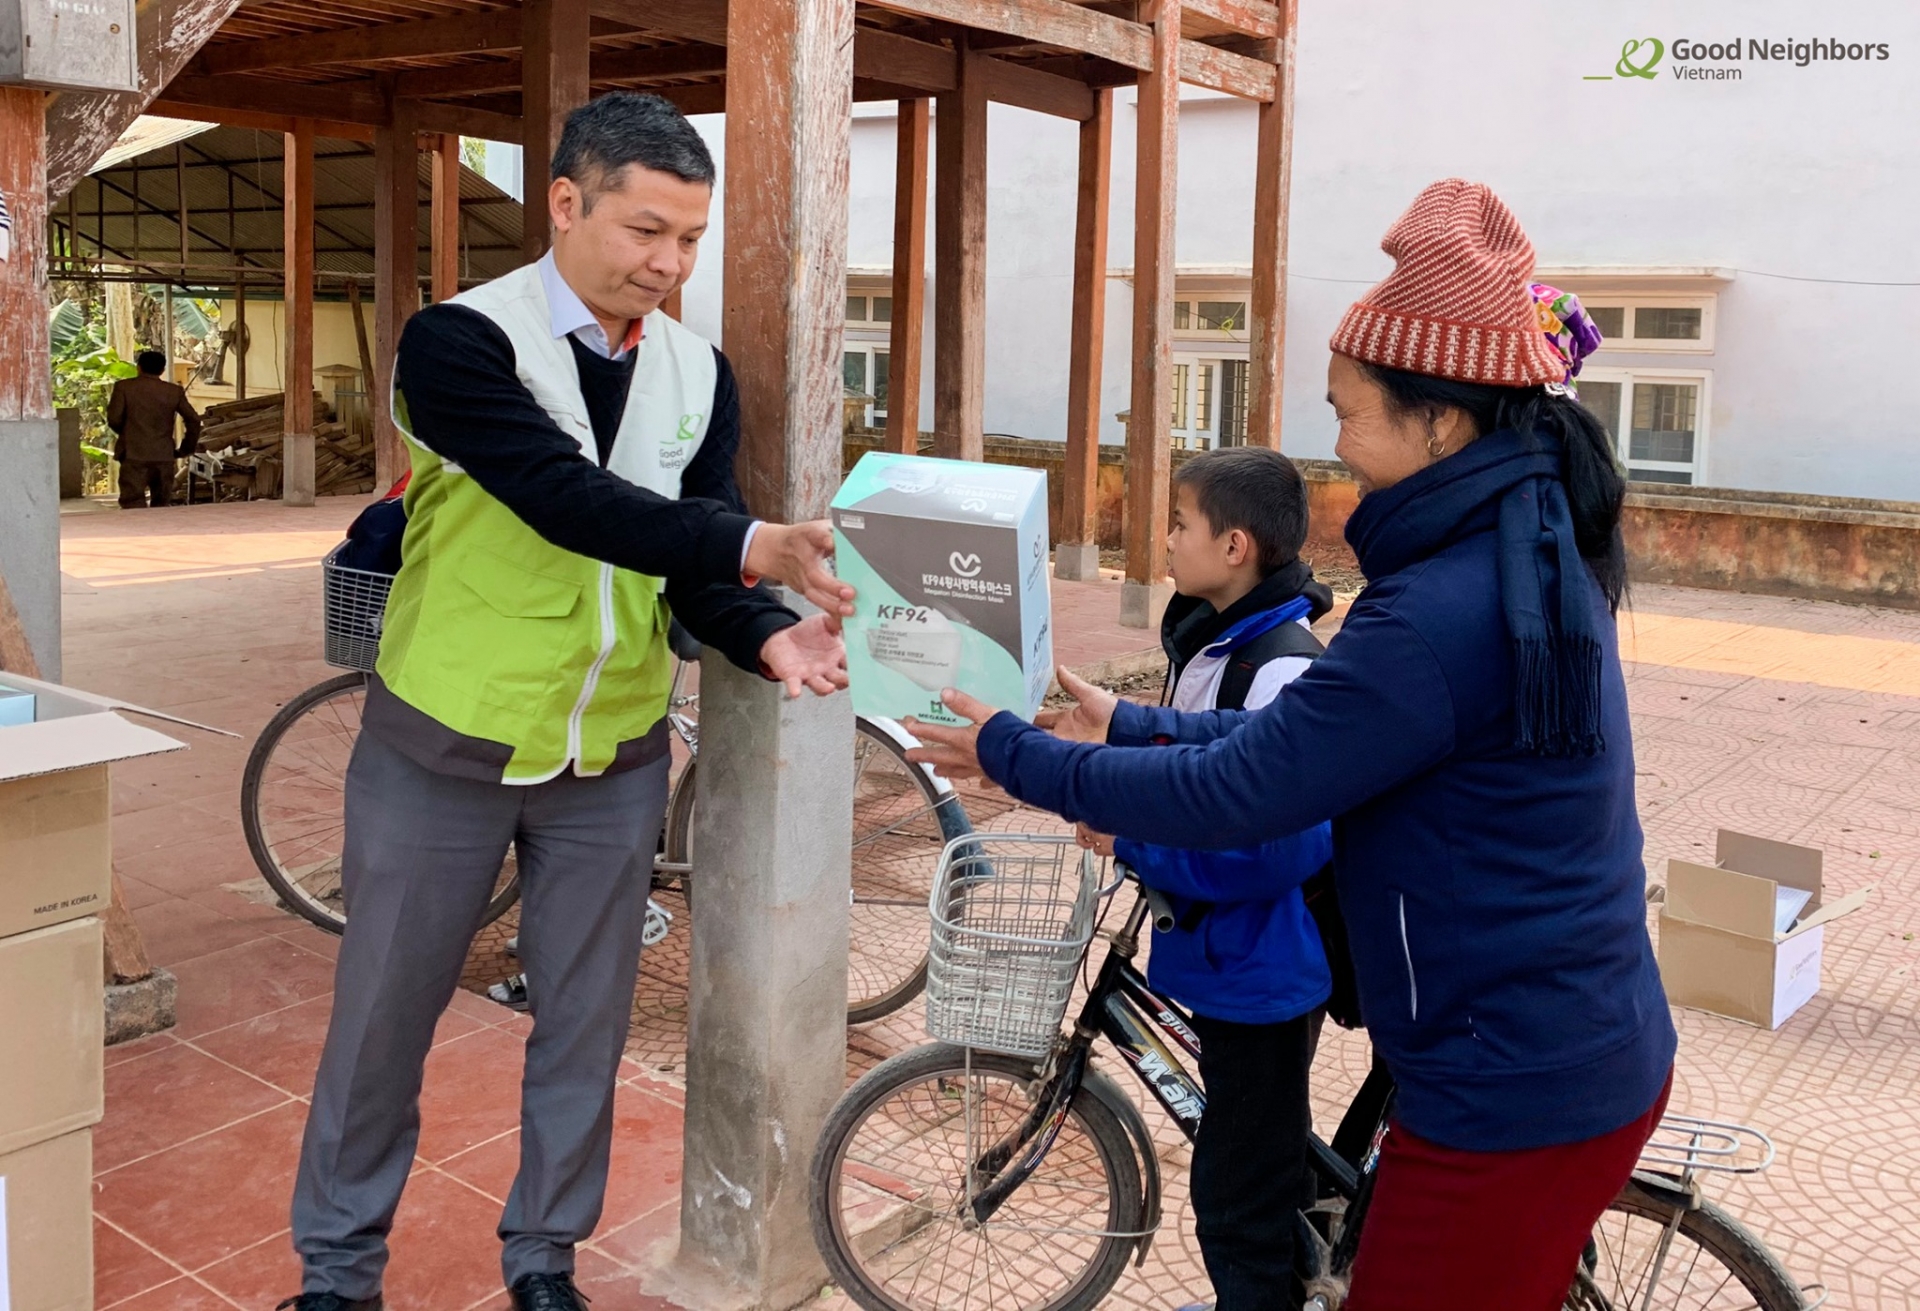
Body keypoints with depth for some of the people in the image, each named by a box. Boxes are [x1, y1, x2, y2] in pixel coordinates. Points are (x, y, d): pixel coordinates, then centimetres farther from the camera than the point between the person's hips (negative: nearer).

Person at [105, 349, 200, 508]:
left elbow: (114, 419, -5)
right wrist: (186, 449, 15)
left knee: (133, 504, -7)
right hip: (164, 456, 3)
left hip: (134, 455, -3)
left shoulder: (124, 387, 0)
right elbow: (193, 420, 4)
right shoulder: (175, 391, 7)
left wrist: (126, 434, 17)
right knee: (162, 505, 13)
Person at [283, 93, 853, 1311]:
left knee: (586, 1024, 13)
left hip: (614, 757, 4)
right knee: (384, 1018, 11)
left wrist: (768, 637, -24)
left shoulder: (700, 373, 1)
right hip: (444, 750, -3)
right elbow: (566, 499, -29)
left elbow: (693, 562, -3)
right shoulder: (462, 341, -15)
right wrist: (755, 548, -39)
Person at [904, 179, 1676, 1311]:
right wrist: (1130, 726, 10)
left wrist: (1013, 756, -11)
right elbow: (1299, 736, 10)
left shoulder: (1445, 611, -27)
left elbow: (1233, 795, -22)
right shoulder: (1532, 556, 5)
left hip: (1515, 1097, -9)